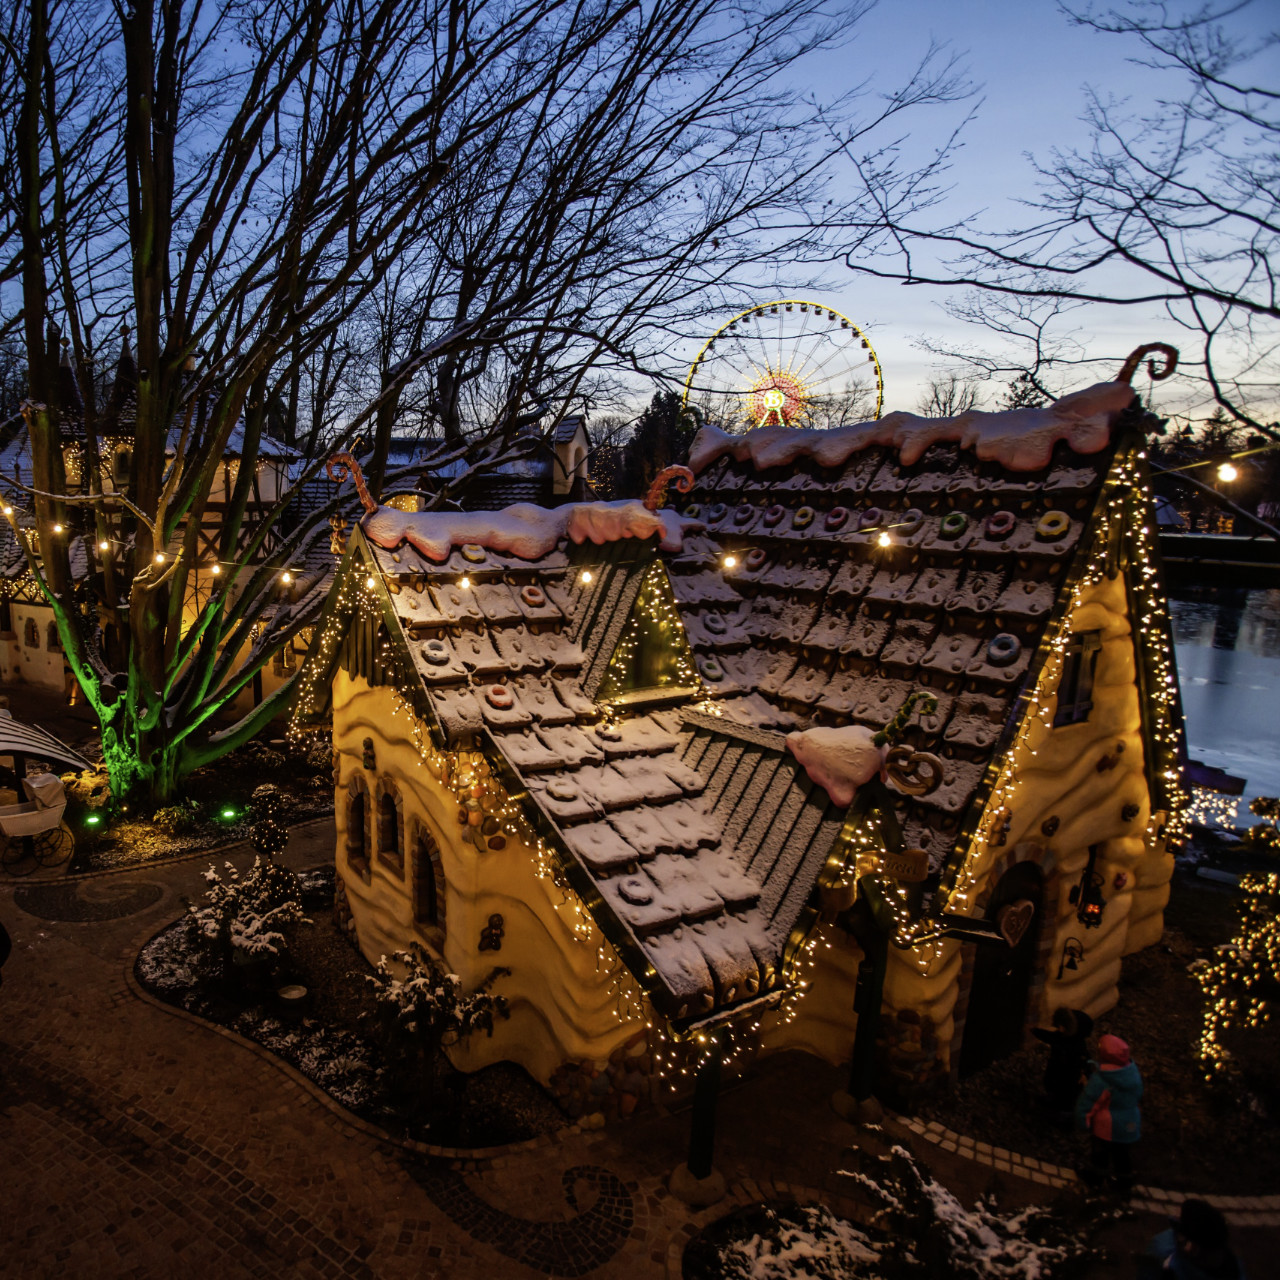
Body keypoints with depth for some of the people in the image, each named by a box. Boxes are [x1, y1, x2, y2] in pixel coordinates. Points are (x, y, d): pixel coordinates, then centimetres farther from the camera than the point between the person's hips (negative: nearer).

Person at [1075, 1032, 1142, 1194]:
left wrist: (1082, 1123, -9)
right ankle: (1124, 1184, 43)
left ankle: (1096, 1177, 42)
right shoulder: (1134, 1073, -16)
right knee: (1123, 1154, 25)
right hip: (1129, 1125, 4)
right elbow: (1138, 1097, 2)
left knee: (1099, 1152, 21)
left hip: (1105, 1126, -4)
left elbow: (1086, 1103, -24)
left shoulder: (1099, 1079, -31)